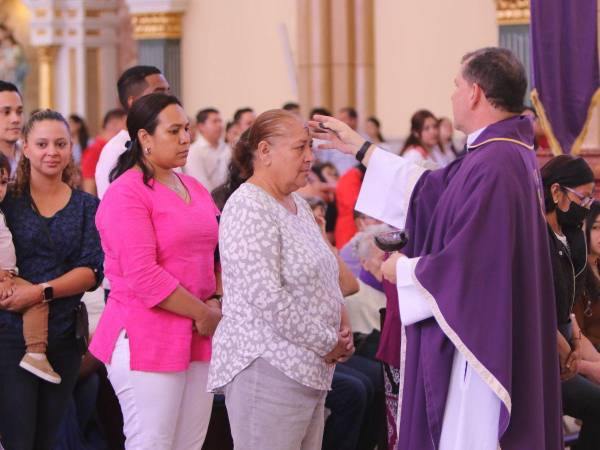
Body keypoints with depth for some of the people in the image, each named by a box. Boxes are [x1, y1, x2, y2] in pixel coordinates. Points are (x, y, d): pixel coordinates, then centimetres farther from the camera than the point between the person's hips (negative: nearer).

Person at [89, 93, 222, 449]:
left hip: (199, 339, 8)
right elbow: (143, 277, -18)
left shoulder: (195, 189, 16)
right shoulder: (127, 193, -10)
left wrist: (217, 302, 1)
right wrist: (202, 314, -13)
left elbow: (217, 255, 20)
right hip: (148, 340, -8)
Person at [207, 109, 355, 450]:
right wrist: (328, 343, -13)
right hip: (267, 369, -9)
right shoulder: (248, 208, -13)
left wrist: (341, 326, 5)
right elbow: (267, 298, -21)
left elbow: (322, 276, 25)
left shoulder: (297, 204, 17)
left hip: (309, 371, 9)